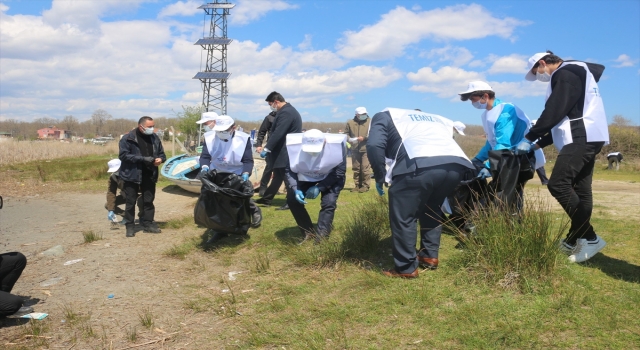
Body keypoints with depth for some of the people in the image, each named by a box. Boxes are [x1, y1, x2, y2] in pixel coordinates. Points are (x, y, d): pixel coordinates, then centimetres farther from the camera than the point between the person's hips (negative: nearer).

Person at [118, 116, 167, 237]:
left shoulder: (155, 138, 6)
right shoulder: (127, 139, -9)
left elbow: (162, 154, 14)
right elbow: (123, 155, -18)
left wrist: (160, 159, -11)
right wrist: (143, 159, -26)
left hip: (149, 176, 4)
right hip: (132, 175, -4)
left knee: (148, 201, 11)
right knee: (130, 202, 4)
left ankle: (148, 224, 22)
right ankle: (130, 226, 14)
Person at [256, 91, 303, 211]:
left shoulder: (285, 112, -20)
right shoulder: (288, 110, 15)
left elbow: (278, 133, -26)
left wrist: (266, 149, -23)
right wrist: (269, 147, 18)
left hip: (286, 153, -11)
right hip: (285, 151, 11)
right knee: (278, 176, 15)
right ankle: (266, 198, 24)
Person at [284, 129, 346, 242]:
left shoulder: (337, 145, -36)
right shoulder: (294, 145, -33)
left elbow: (340, 172, -25)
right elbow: (288, 170, -19)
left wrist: (319, 187, -32)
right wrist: (295, 189, -35)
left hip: (330, 178, -2)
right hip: (305, 177, 2)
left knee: (329, 203, -21)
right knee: (292, 199, -12)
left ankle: (320, 239, -13)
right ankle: (309, 233, 4)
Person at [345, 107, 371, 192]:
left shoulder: (370, 121, 1)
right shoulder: (350, 122, 8)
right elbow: (346, 133, 16)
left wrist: (364, 138, -14)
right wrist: (349, 139, -4)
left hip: (366, 149, -3)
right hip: (355, 149, 3)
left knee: (365, 168, -8)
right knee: (356, 169, 8)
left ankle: (365, 186, 1)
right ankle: (357, 185, 18)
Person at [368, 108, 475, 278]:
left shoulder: (384, 116, 25)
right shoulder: (435, 119, 42)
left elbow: (374, 145, 6)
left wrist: (380, 177, 16)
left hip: (421, 164, -6)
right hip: (456, 163, 6)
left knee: (403, 216, 11)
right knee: (431, 210, 30)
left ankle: (406, 268, 16)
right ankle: (430, 256, 35)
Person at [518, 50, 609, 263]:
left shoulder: (565, 73, -6)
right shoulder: (571, 74, 27)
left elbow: (554, 112, -16)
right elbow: (564, 118, 26)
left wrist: (529, 138, -8)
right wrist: (539, 144, 21)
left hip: (582, 137, -11)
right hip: (586, 137, 11)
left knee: (558, 184, -17)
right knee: (580, 190, 9)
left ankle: (589, 238, -14)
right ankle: (575, 241, 12)